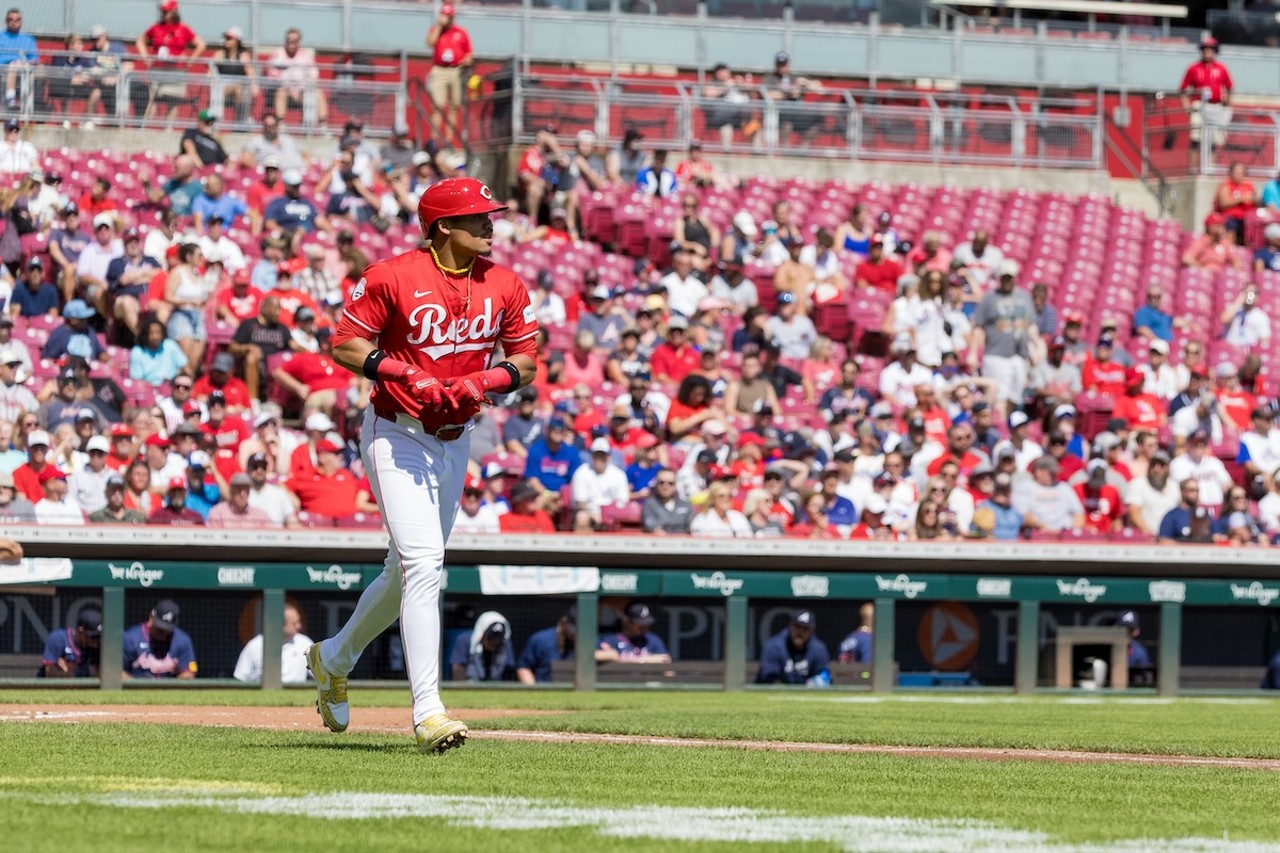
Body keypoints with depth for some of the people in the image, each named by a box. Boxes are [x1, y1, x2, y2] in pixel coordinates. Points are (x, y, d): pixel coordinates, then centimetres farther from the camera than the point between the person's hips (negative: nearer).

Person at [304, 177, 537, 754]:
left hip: (454, 441, 7)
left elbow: (524, 359, 8)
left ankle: (334, 659, 43)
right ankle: (427, 712, -23)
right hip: (396, 434, -7)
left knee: (409, 572, 18)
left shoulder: (504, 288, 2)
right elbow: (345, 345, -9)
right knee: (423, 560, -20)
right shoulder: (393, 278, -13)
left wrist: (484, 382, -13)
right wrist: (408, 376, -22)